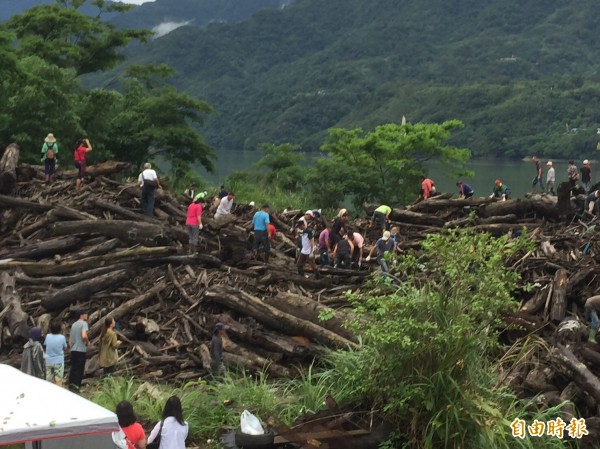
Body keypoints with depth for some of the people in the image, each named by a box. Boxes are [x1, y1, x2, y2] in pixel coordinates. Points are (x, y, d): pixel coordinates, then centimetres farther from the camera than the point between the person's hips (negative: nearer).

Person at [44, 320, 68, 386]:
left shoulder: (48, 336, -5)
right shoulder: (62, 337, -13)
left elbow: (45, 344, 11)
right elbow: (65, 348, 0)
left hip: (48, 361, 3)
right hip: (58, 362, -3)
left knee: (49, 380, 11)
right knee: (59, 380, 1)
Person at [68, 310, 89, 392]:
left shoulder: (74, 324, 14)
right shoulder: (84, 323, -9)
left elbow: (70, 339, 18)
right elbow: (84, 336, -24)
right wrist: (88, 342, -5)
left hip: (73, 350, 7)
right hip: (81, 350, -7)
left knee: (73, 367, 12)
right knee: (79, 369, -3)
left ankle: (71, 384, 12)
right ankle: (76, 385, -7)